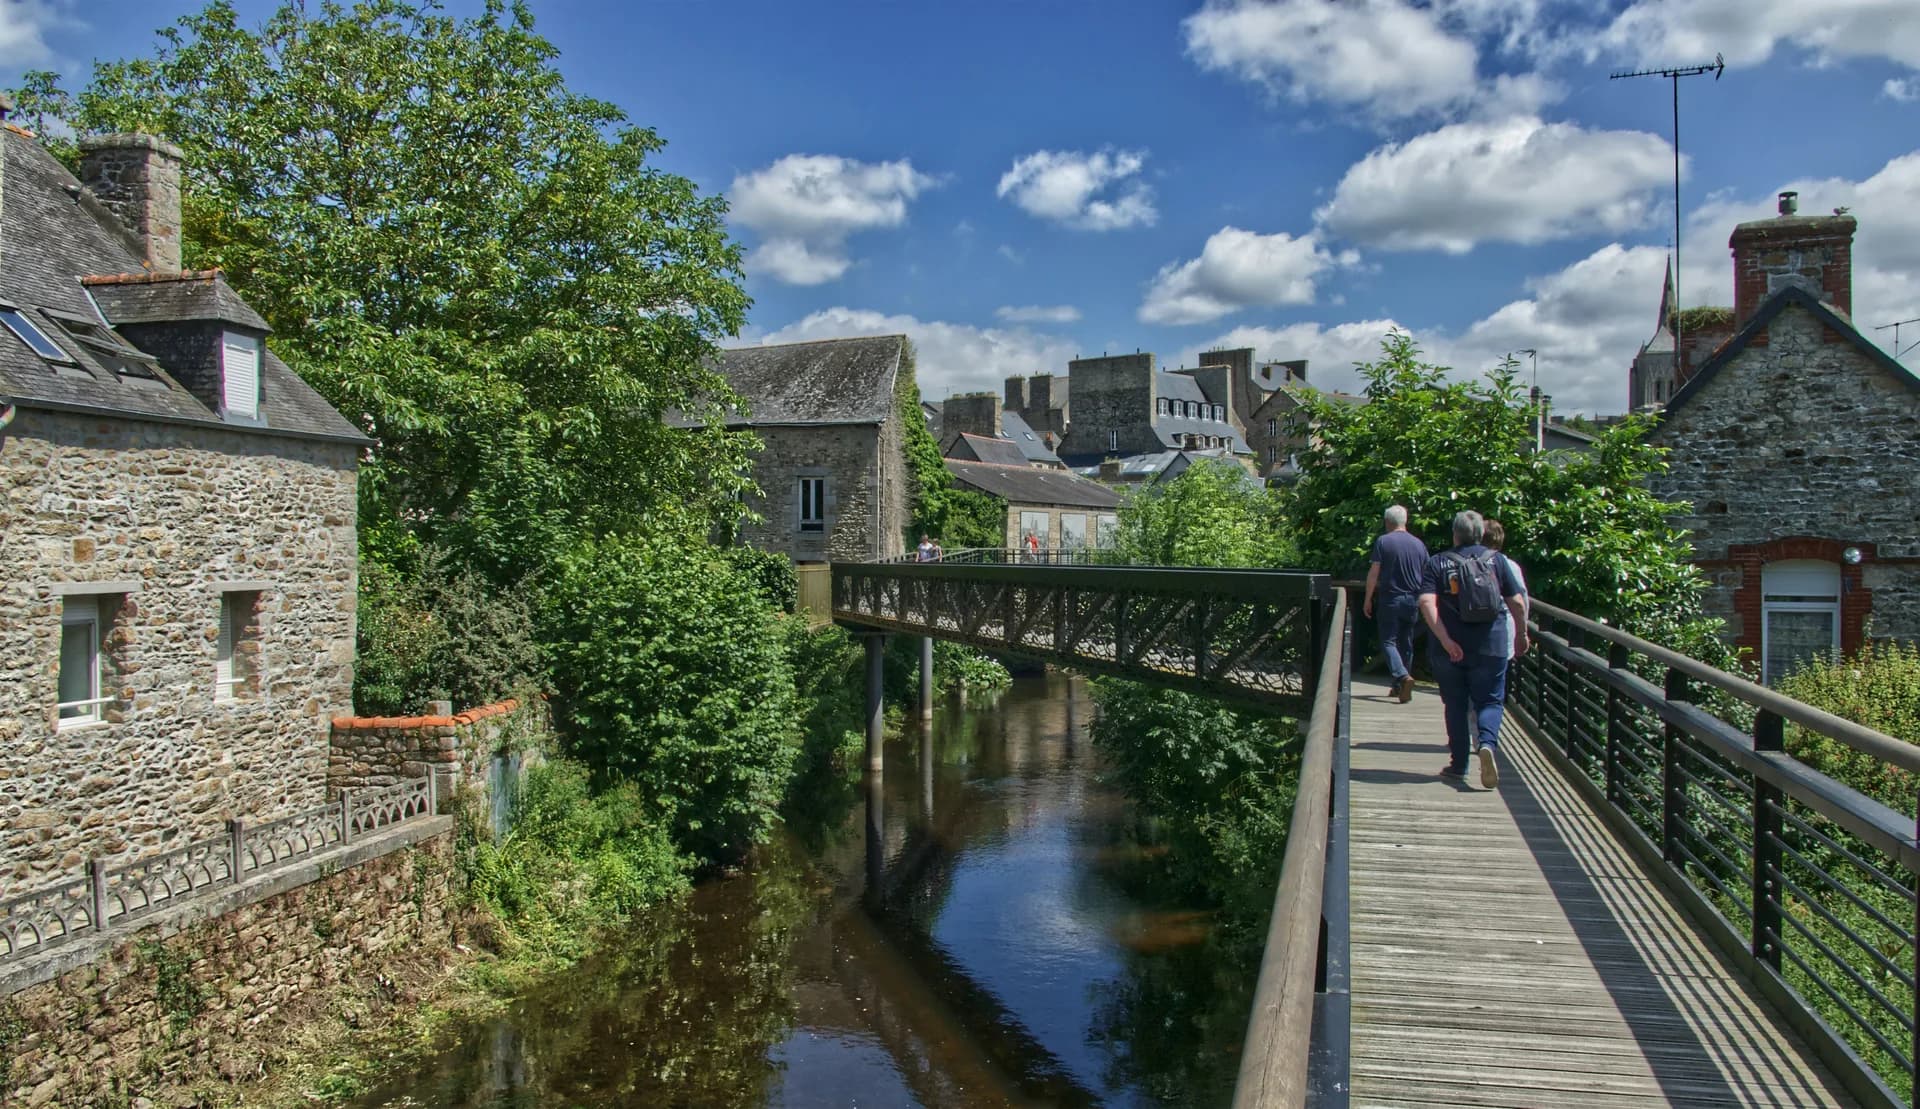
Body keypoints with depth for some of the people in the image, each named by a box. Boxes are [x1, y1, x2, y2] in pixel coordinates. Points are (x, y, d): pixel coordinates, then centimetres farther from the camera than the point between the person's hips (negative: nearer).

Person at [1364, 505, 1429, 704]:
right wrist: (1422, 600, 24)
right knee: (1406, 643, 14)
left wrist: (1368, 599, -2)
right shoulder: (1419, 544, 6)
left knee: (1388, 641, -1)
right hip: (1413, 600, 4)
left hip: (1391, 599, -4)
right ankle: (1399, 687, 21)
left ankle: (1403, 677, -24)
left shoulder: (1383, 542, -7)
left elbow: (1374, 573, -9)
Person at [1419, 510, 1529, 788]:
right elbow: (1518, 603, 1)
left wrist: (1445, 640, -17)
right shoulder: (1496, 560, 2)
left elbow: (1427, 603, -15)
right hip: (1491, 646, 0)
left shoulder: (1438, 563, 0)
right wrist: (1521, 635, 16)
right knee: (1489, 701, 9)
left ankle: (1459, 764, 14)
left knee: (1456, 705, 12)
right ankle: (1488, 743, -19)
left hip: (1449, 648, 0)